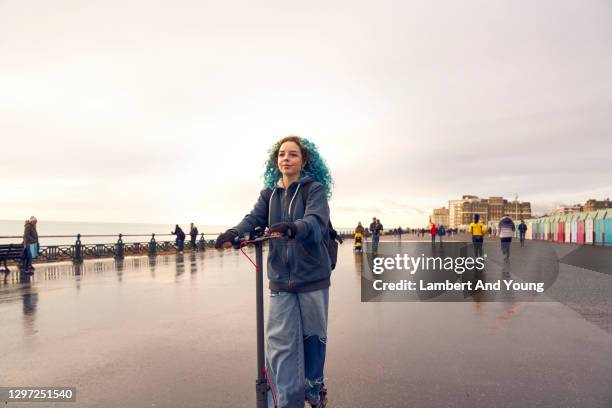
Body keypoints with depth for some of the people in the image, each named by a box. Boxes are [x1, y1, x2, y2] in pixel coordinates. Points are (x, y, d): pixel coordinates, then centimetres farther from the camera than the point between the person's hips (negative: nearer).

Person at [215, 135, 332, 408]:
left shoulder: (315, 189, -5)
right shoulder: (269, 193, 7)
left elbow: (316, 221, -22)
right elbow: (254, 218, -8)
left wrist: (293, 228, -44)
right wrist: (234, 233, -30)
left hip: (313, 277, -2)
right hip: (280, 279, 3)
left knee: (313, 335, 12)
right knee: (280, 343, 0)